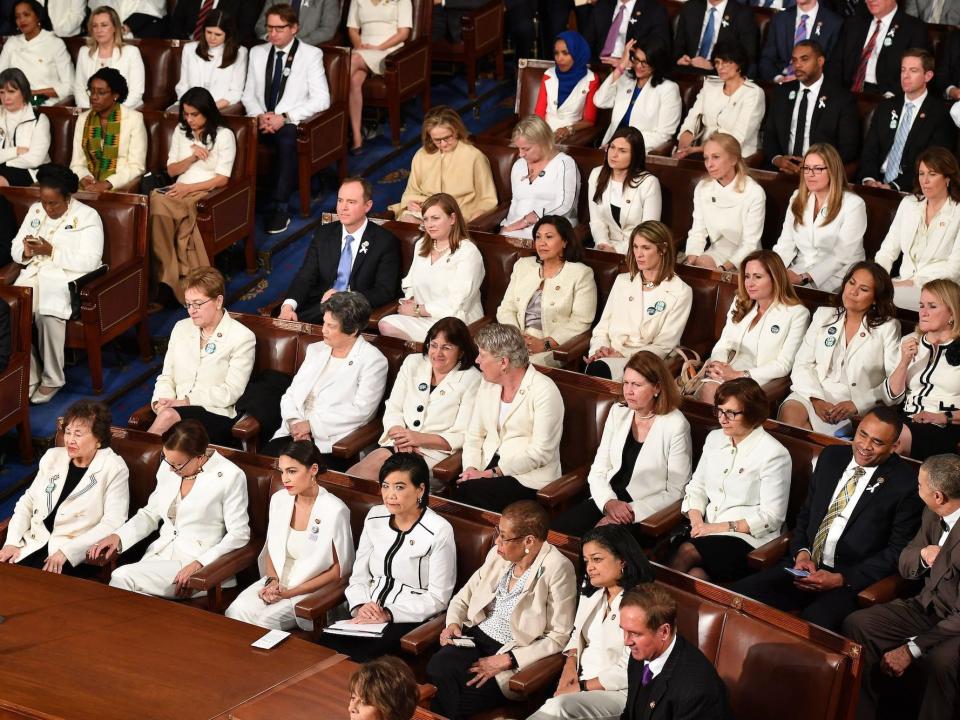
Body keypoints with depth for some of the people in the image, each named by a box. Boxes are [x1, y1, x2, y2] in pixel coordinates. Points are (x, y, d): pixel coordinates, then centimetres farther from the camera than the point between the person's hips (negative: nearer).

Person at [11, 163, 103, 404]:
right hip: (35, 274, 5)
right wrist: (26, 252, -9)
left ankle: (52, 379, -18)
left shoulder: (87, 217, -3)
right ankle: (28, 378, -19)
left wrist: (52, 252, -19)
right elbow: (15, 250, 15)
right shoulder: (35, 211, 16)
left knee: (48, 312, -35)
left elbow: (89, 262, -13)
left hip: (68, 279, -5)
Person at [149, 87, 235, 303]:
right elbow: (171, 170, 14)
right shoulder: (181, 131, 17)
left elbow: (222, 179, -5)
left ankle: (170, 276, -26)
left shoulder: (224, 135, 1)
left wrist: (189, 188, -14)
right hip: (181, 189, 5)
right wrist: (192, 157, -4)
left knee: (161, 207, -34)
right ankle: (167, 276, -30)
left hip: (208, 192, -5)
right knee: (156, 201, -33)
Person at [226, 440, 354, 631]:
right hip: (278, 581, 5)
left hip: (313, 589, -5)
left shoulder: (334, 511, -14)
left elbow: (339, 570, -10)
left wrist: (291, 593, -13)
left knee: (268, 620, -30)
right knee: (236, 611, -24)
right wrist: (272, 582, -5)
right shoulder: (278, 500, 4)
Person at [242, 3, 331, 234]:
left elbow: (321, 100, -8)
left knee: (285, 140, -38)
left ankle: (279, 207, -35)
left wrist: (284, 117, -17)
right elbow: (249, 94, 14)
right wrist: (260, 116, -9)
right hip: (261, 121, 4)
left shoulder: (311, 54, 1)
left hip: (291, 123, -3)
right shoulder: (257, 53, 14)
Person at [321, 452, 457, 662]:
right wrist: (361, 606, -8)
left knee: (363, 656, -31)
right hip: (370, 614, 5)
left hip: (410, 620, -5)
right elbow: (359, 574, 13)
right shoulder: (375, 517, 10)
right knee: (326, 644, -24)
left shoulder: (439, 531, -8)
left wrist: (389, 614, -15)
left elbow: (437, 598, -8)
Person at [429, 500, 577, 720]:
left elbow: (559, 637, -12)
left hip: (516, 654, -5)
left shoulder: (557, 568, -13)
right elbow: (463, 597, 19)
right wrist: (453, 623, -3)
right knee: (437, 668, -28)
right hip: (477, 637, 5)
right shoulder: (498, 555, 5)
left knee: (461, 699, -28)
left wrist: (506, 660, -17)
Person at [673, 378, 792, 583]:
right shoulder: (715, 438, 13)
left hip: (748, 538, -5)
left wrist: (724, 527, -14)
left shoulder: (774, 454, -7)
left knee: (687, 551, -30)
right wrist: (697, 521, -4)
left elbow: (771, 517, -8)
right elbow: (696, 488, 17)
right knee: (696, 573, -30)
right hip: (707, 532, 5)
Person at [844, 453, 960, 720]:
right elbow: (905, 563, 12)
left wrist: (911, 649, -23)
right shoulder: (932, 514, -1)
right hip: (927, 608, 8)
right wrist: (922, 555, -13)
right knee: (856, 625, -11)